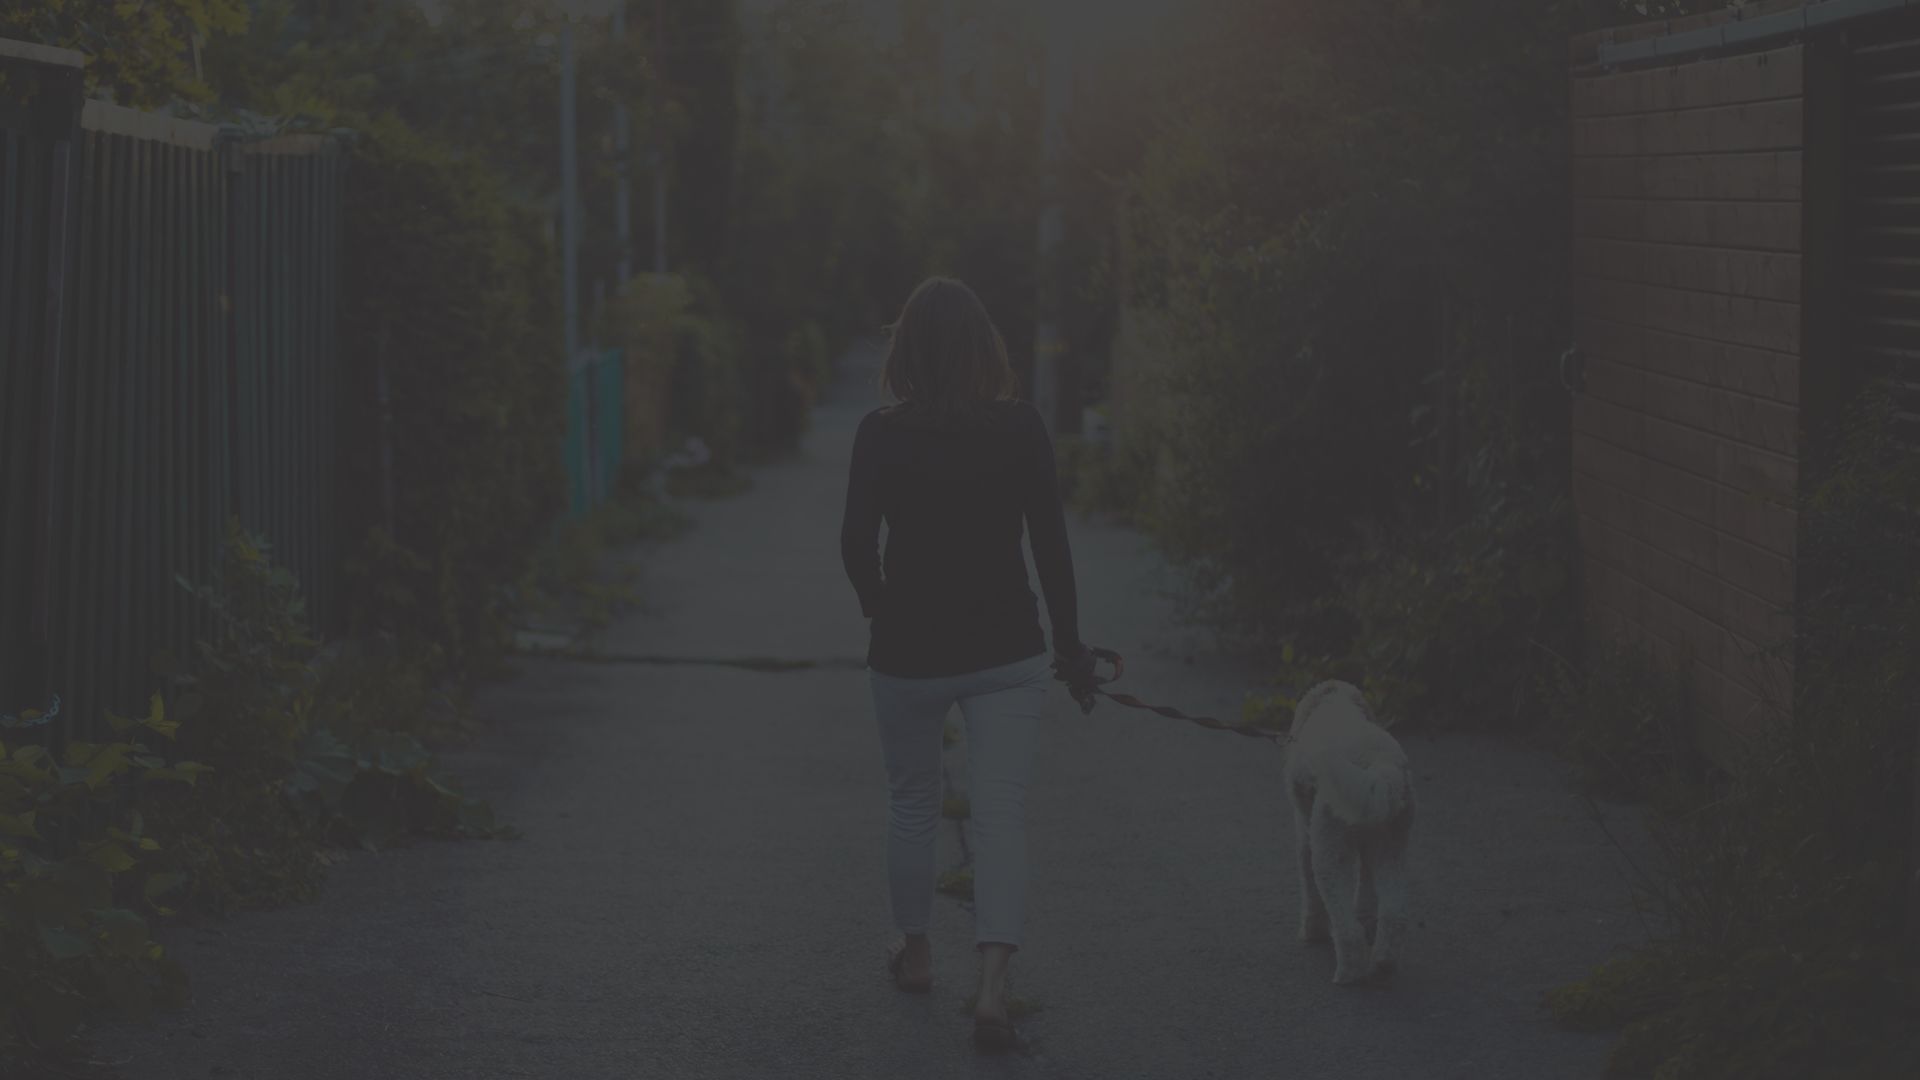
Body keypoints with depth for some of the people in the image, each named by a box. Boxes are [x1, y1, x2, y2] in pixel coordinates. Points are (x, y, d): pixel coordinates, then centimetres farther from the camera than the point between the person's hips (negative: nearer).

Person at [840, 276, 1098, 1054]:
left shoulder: (881, 435, -8)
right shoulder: (1021, 427, -6)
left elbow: (856, 543, -8)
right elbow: (1051, 541, -3)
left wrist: (881, 609, 11)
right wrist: (1069, 640, 6)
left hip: (908, 651, 0)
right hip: (1007, 653, 0)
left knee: (912, 804, 20)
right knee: (1001, 812, -3)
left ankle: (914, 951, 36)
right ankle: (992, 982, -18)